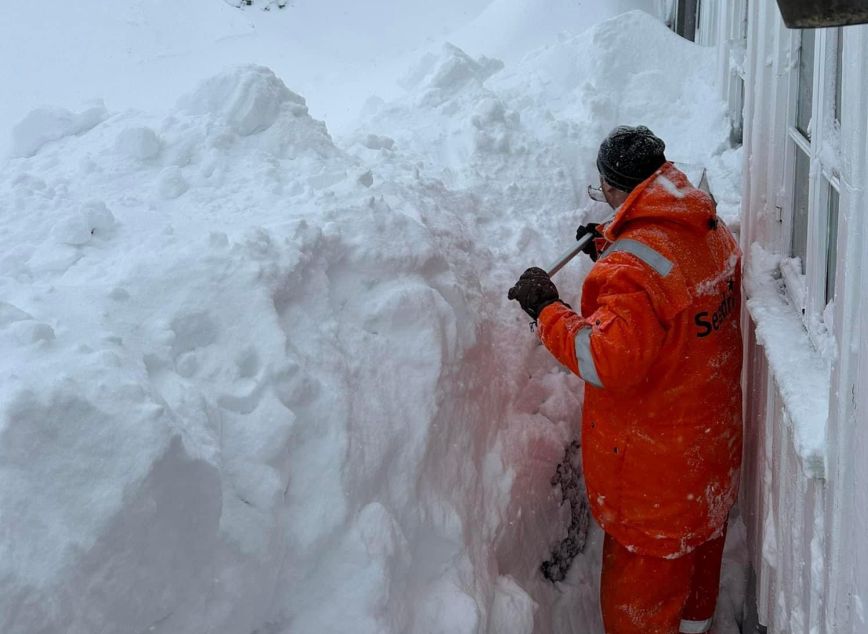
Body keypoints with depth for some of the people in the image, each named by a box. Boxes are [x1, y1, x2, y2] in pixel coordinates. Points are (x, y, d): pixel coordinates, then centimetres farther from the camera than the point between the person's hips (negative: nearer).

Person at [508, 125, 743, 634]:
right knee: (699, 551, 29)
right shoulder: (713, 230, -3)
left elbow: (609, 359, -34)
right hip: (713, 438, 9)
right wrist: (611, 247, 15)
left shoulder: (634, 264, -31)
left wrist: (548, 310, -23)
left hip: (652, 461, -9)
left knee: (640, 576, 8)